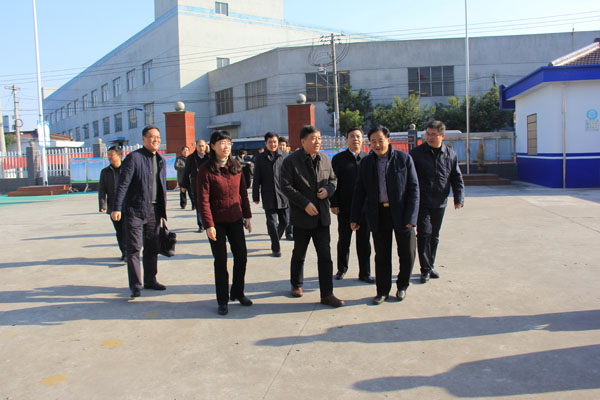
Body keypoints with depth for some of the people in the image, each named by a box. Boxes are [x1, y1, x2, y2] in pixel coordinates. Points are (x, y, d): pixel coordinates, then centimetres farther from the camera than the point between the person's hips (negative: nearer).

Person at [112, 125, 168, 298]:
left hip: (154, 211, 6)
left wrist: (162, 211, 16)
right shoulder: (133, 158, -8)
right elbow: (123, 184, -13)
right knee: (134, 249, -2)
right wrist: (117, 208, -20)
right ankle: (135, 285, 6)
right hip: (135, 210, -6)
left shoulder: (161, 161, 13)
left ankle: (150, 280, 26)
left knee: (152, 248, 13)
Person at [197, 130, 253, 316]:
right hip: (217, 222, -4)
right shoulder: (206, 170, -11)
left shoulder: (236, 166, 4)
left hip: (235, 220, 5)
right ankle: (222, 300, 17)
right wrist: (208, 225, -16)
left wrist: (247, 216, 8)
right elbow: (203, 200, -12)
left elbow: (243, 192, 10)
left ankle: (238, 293, 29)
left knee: (241, 256, 9)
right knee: (221, 261, 2)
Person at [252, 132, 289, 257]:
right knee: (272, 223, 0)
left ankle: (275, 241, 33)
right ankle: (276, 249, 10)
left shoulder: (284, 157, 3)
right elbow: (256, 179, 6)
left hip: (283, 195, 1)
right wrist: (256, 196, 3)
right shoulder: (260, 159, 4)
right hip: (268, 197, -1)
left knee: (284, 222, 7)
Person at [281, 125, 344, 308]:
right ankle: (296, 285, 36)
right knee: (299, 254, 13)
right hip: (302, 216, -3)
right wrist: (305, 204, -19)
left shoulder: (325, 160, 7)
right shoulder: (291, 161, -9)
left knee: (325, 255, 1)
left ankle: (327, 294, 7)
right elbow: (286, 186, -13)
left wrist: (328, 190, -6)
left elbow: (333, 179, 18)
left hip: (322, 216, 4)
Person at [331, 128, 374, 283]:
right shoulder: (338, 158, 3)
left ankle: (364, 273, 16)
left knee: (364, 241, 6)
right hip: (345, 207, -1)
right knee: (343, 240, 10)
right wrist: (334, 204, -6)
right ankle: (342, 269, 27)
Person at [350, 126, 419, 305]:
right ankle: (383, 291, 22)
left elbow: (413, 188, -5)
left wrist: (410, 217, -12)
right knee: (382, 255, 8)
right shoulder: (366, 162, 5)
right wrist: (354, 217, 5)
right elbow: (359, 191, 9)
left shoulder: (404, 159, -3)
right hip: (378, 214, 2)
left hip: (401, 213, -1)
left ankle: (402, 286, 29)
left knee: (407, 254, 7)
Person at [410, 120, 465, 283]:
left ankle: (430, 265, 27)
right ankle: (425, 269, 1)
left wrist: (459, 198, -4)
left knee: (434, 235, 13)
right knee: (424, 233, -9)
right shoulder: (416, 153, -4)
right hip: (421, 202, -3)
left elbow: (457, 178, 8)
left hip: (440, 203, 3)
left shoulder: (450, 154, 4)